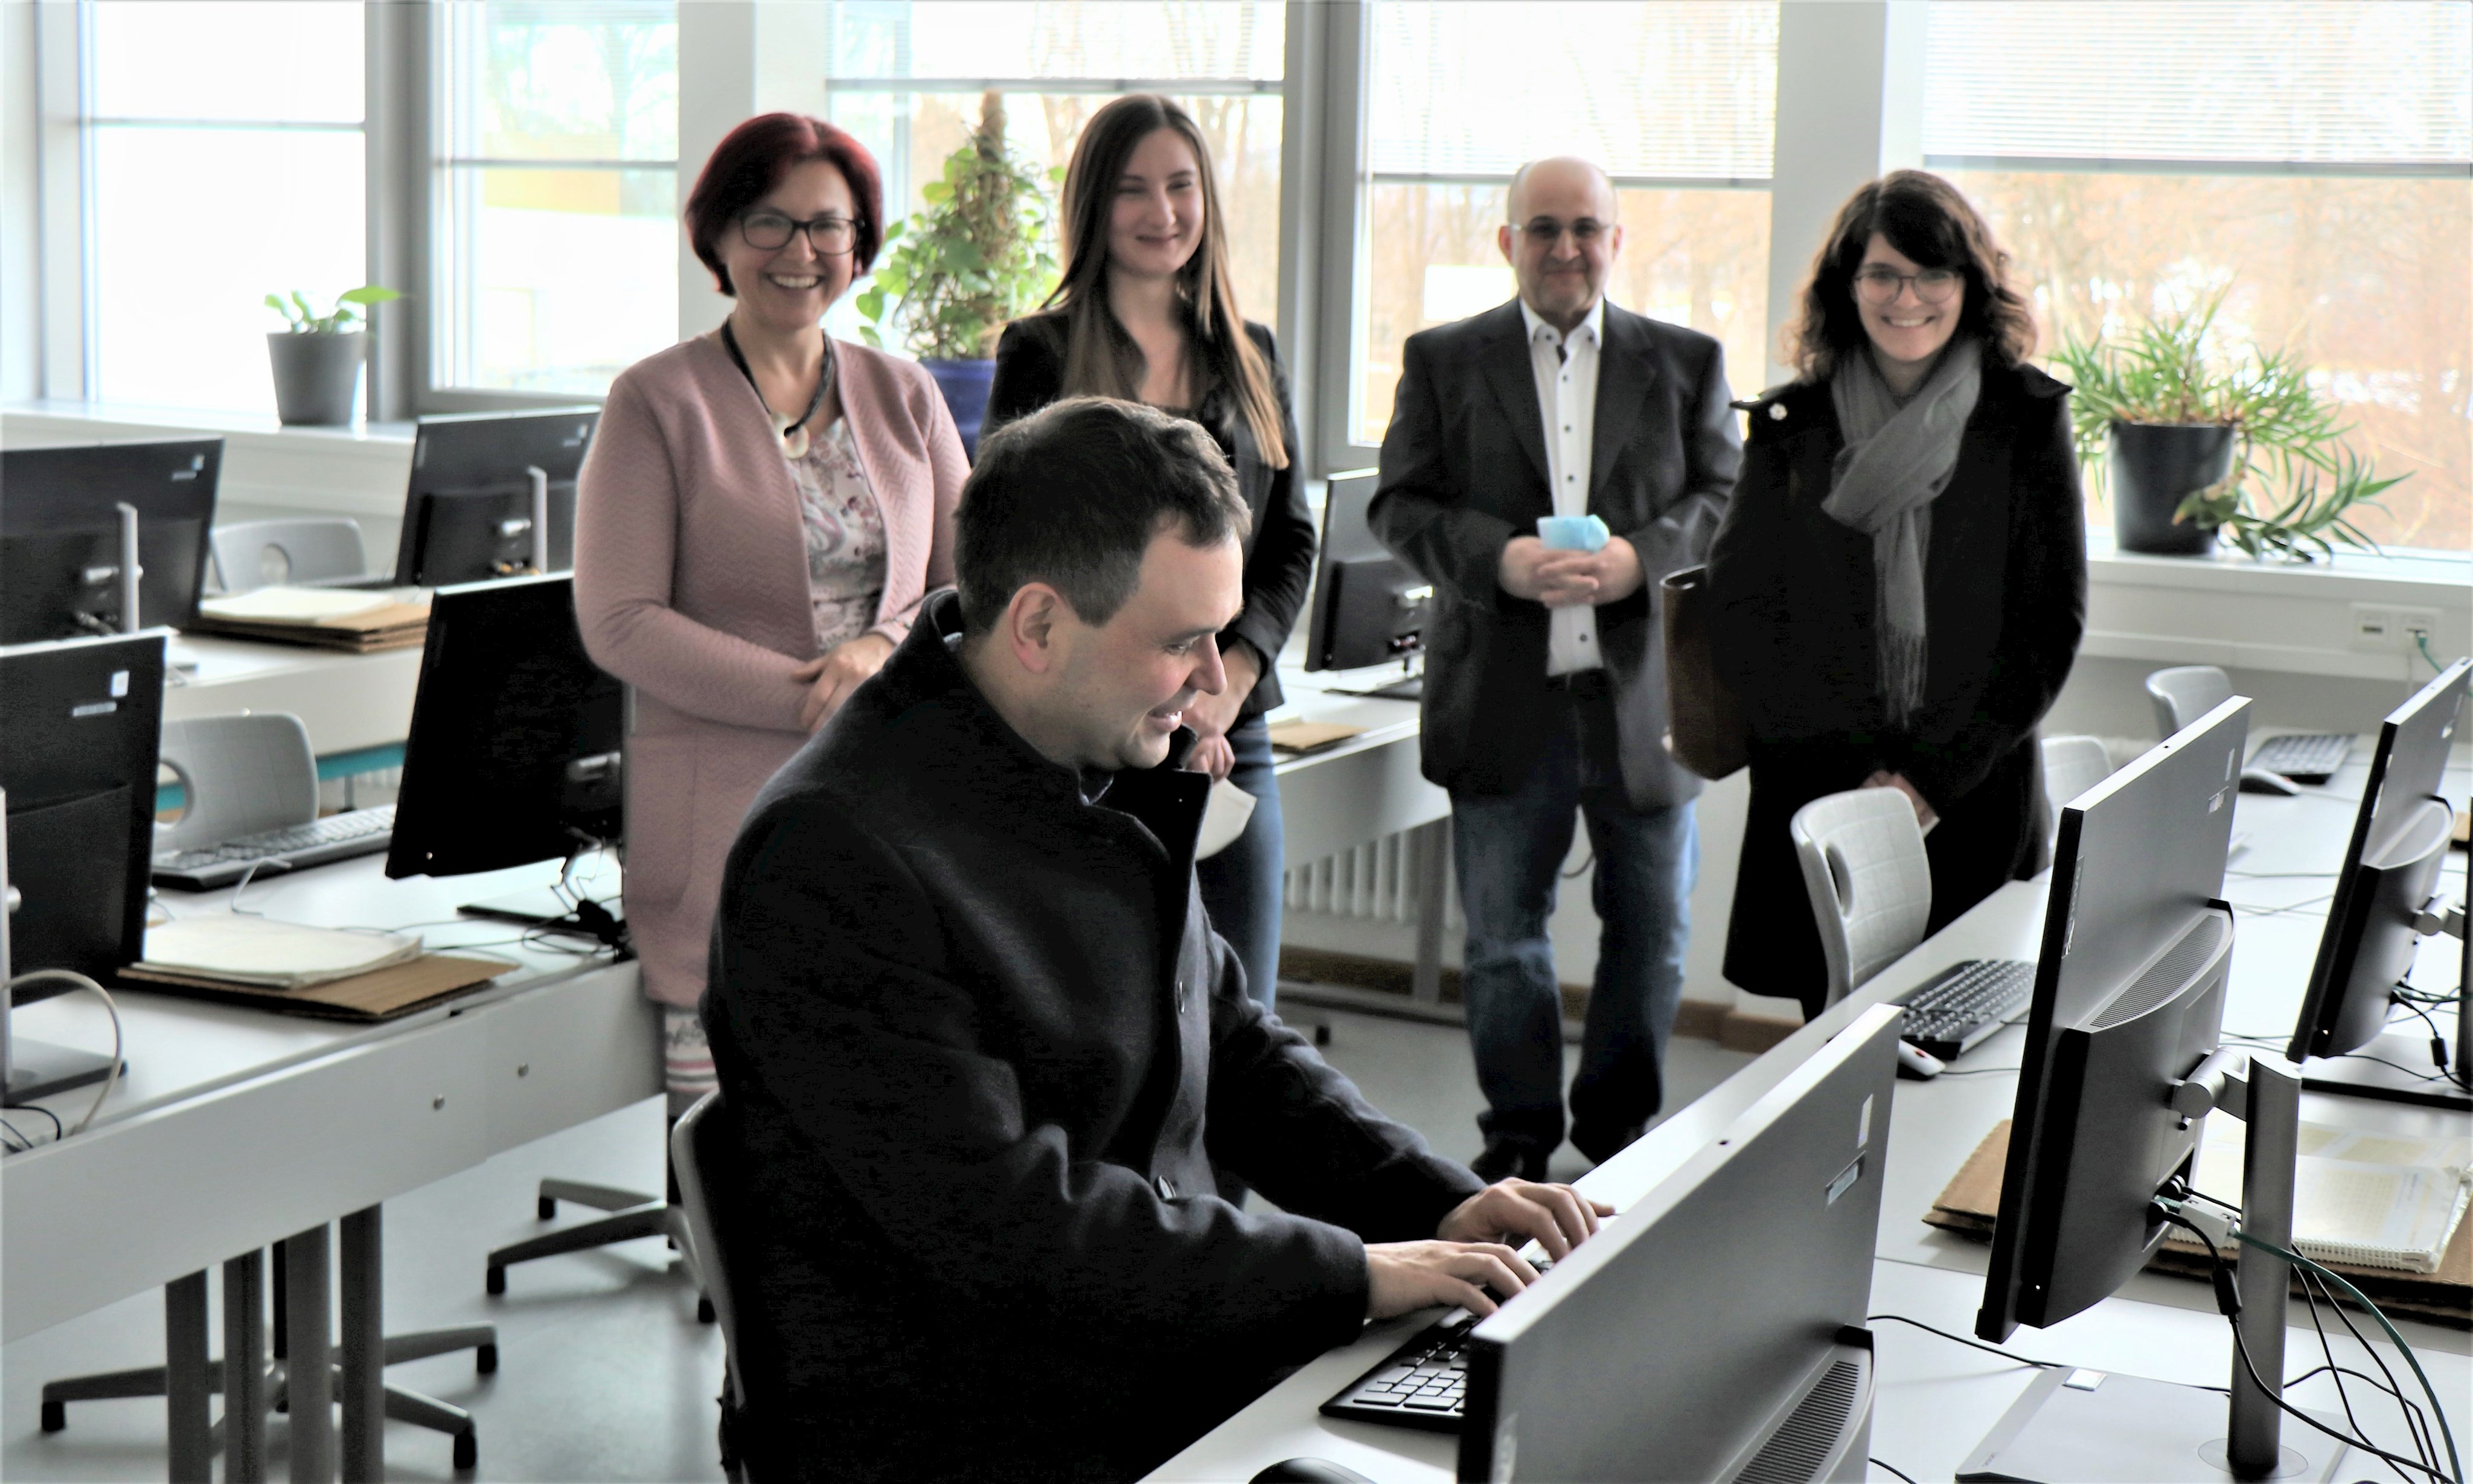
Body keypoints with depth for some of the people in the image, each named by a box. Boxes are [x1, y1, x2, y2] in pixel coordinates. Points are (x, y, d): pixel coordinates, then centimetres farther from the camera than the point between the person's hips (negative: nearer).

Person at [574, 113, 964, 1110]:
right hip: (724, 823, -4)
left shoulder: (904, 399, 15)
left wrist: (890, 650, -10)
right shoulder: (657, 402, 2)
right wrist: (824, 699, -13)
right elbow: (618, 624, -6)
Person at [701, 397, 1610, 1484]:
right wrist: (1347, 1274, -20)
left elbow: (1231, 1046, 17)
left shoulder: (1109, 778, 8)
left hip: (1169, 1365, 8)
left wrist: (1436, 1203, 1)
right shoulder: (835, 859, -20)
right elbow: (1003, 1220, -23)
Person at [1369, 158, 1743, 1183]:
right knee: (1502, 934, 7)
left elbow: (1729, 501, 4)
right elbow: (1400, 506, 0)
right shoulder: (1443, 361, 6)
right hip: (1502, 702, -1)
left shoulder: (1688, 363, 9)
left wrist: (1640, 558, -15)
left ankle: (1619, 1124, 28)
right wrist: (1500, 560, -17)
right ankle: (1519, 1130, 23)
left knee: (1653, 929, 9)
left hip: (1645, 692, 1)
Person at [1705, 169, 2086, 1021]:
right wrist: (1858, 776, -5)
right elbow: (1739, 616, 5)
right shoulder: (1791, 425, 7)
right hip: (1819, 806, 1)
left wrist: (1933, 778, -7)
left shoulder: (2028, 418, 4)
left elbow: (2052, 620, 1)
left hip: (1975, 809, -1)